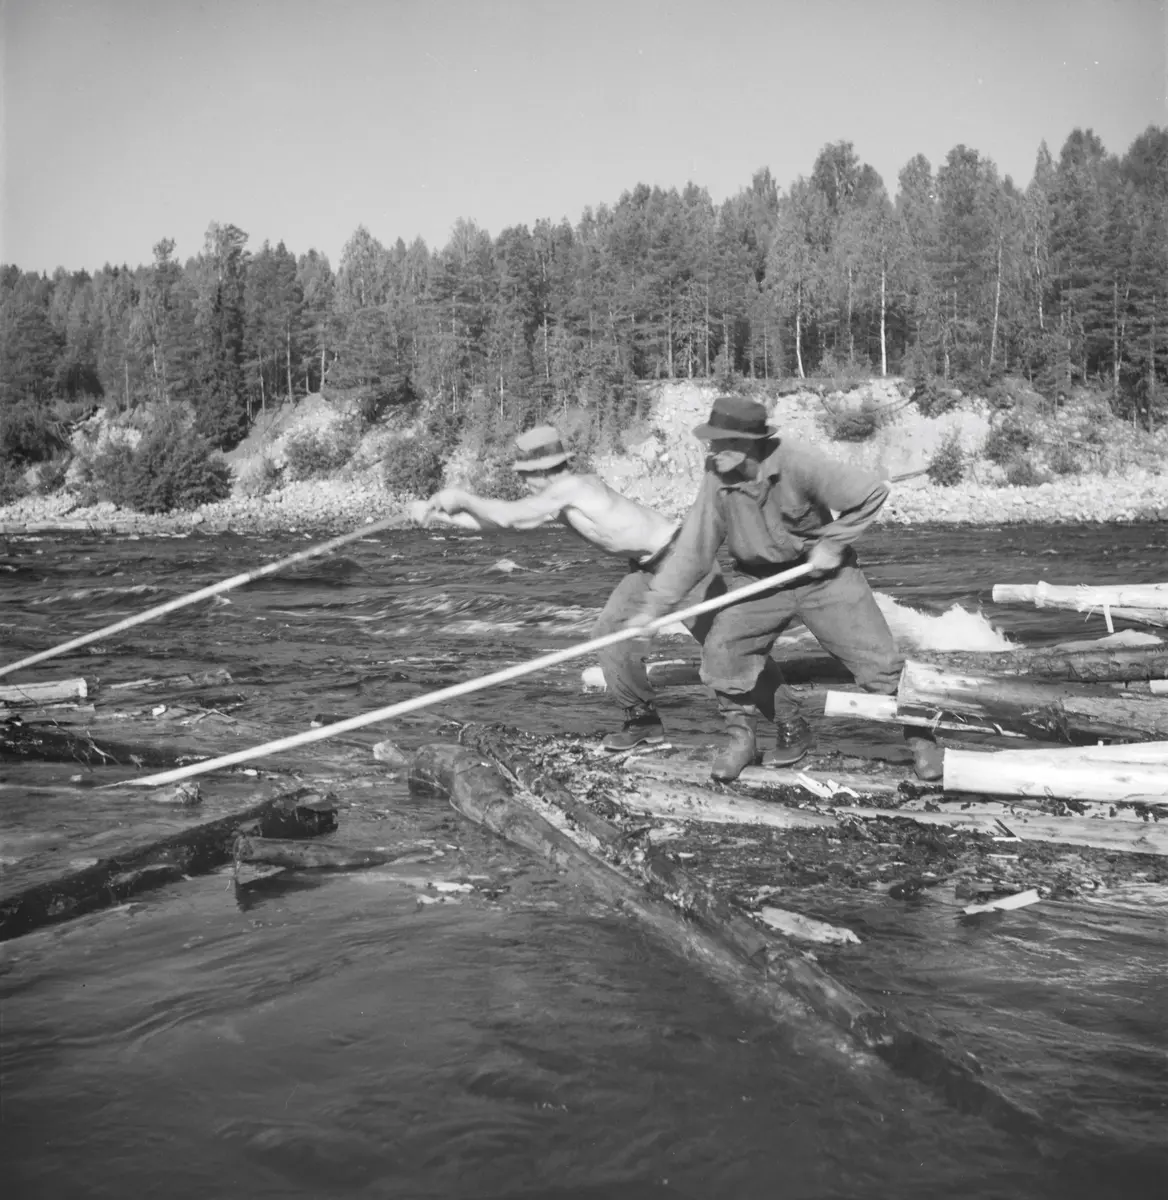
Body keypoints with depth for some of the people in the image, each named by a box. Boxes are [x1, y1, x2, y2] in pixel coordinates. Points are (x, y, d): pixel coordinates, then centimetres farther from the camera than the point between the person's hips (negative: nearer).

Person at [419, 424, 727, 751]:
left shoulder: (571, 486, -24)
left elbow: (508, 516, -22)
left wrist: (461, 497, -9)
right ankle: (643, 720, 10)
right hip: (646, 566, 9)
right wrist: (449, 517, 7)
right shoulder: (556, 498, 3)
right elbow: (507, 519, 9)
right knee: (610, 635, 0)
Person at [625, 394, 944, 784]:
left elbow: (872, 492, -21)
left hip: (823, 574, -3)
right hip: (759, 578, 4)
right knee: (722, 649, -12)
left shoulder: (796, 464, -27)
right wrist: (655, 604, -12)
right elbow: (693, 547, -9)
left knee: (876, 659, -7)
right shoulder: (716, 480, -15)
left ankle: (922, 740, 17)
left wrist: (831, 545, -17)